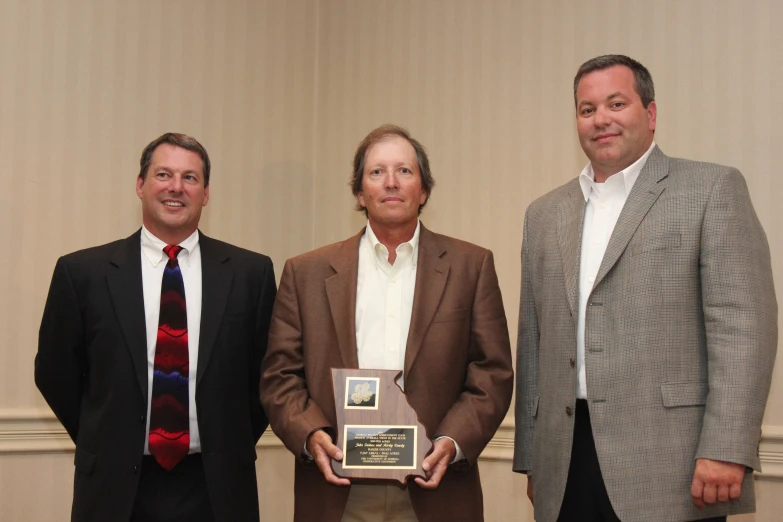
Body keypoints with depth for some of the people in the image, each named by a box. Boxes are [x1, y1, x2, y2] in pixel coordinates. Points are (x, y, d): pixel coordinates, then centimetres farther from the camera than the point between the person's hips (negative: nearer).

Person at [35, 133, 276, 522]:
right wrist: (108, 448, 6)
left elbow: (267, 373, 7)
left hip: (217, 488, 1)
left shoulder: (251, 272, -1)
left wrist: (233, 447, 4)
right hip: (116, 488, 0)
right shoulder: (82, 272, -2)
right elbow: (55, 373, 6)